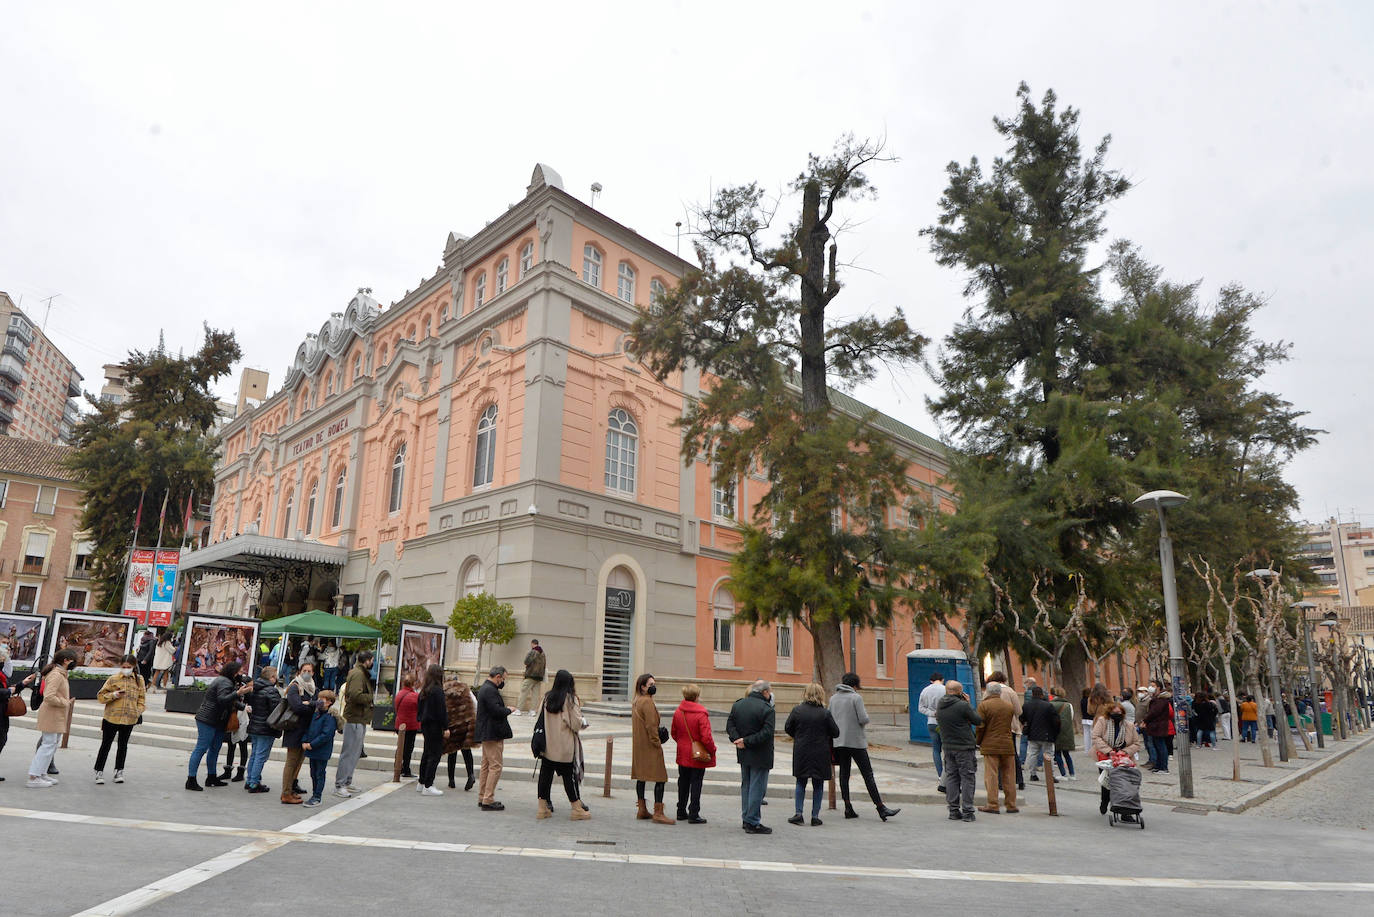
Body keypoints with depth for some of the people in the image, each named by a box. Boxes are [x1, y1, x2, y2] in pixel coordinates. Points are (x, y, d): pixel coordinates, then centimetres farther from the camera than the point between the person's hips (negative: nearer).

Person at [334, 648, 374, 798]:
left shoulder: (361, 673, 17)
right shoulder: (358, 674, -15)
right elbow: (355, 695, -27)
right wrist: (371, 698, -14)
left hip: (359, 719, 11)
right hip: (355, 719, -11)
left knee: (355, 752, 16)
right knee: (349, 752, -6)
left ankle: (347, 782, 24)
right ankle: (339, 785, 0)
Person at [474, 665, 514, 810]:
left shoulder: (484, 688, 16)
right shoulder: (490, 690, -18)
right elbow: (496, 711, -24)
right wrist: (509, 710, -9)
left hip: (486, 734, 11)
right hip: (493, 734, -11)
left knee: (486, 765, 15)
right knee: (495, 766, -7)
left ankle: (482, 798, 22)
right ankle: (488, 800, -6)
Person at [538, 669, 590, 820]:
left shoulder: (547, 697, 0)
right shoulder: (570, 699, -12)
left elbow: (541, 720, 7)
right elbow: (577, 724, -12)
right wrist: (584, 722, 8)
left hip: (548, 745, 4)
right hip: (566, 748, -4)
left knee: (545, 774, 10)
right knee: (569, 776, 4)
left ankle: (543, 808, 14)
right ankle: (577, 809, 12)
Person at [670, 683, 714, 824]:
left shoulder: (677, 712, -2)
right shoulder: (701, 714, -21)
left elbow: (673, 733, 9)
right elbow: (706, 737, -21)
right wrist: (712, 750, -6)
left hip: (683, 754, 6)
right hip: (699, 756, -5)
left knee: (683, 783, 17)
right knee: (696, 784, 3)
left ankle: (681, 812, 26)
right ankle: (693, 815, 6)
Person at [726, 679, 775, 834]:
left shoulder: (737, 705, 6)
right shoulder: (767, 709, -15)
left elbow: (729, 725, 3)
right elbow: (766, 733, -23)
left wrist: (737, 739, -9)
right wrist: (747, 741, -19)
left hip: (743, 754, 7)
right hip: (760, 755, -7)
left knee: (745, 785, 18)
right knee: (757, 788, 0)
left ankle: (746, 818, 25)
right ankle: (753, 823, 2)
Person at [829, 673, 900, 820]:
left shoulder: (833, 698, 9)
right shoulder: (856, 697, -8)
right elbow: (863, 719, -13)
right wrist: (866, 715, 7)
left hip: (839, 741, 5)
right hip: (855, 741, -5)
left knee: (844, 774, 8)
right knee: (868, 774, -2)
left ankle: (848, 808, 7)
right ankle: (881, 808, -1)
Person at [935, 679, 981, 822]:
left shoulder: (939, 705, 3)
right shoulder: (963, 706, -17)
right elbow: (978, 721, -7)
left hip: (947, 747, 6)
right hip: (964, 747, -6)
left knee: (951, 778, 11)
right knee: (967, 778, 3)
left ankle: (954, 810, 13)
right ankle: (967, 811, 3)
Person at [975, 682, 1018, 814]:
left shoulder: (983, 706, -6)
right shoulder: (1010, 706, 8)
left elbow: (980, 727, -7)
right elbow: (1012, 724, 11)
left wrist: (978, 742, 7)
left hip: (990, 745, -4)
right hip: (1008, 745, 4)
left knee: (991, 776, 0)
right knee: (1009, 776, 11)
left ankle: (992, 805, 0)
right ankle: (1011, 805, 16)